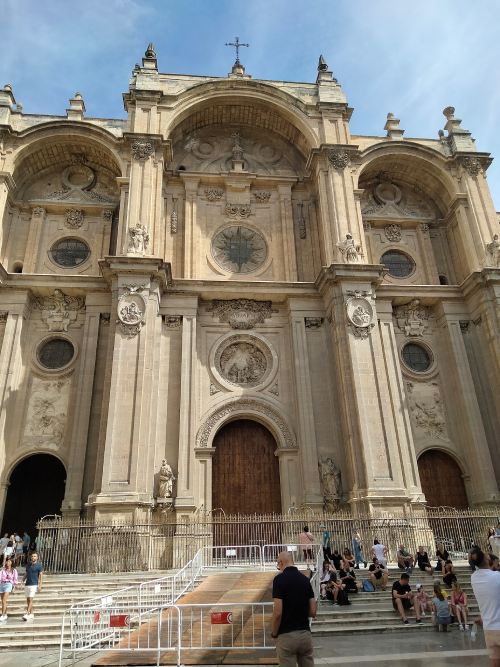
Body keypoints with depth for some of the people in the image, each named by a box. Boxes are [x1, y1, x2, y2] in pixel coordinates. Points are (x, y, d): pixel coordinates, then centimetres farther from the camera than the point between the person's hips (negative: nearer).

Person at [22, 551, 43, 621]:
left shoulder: (39, 565, -6)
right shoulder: (28, 565, 10)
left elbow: (40, 576, -8)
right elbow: (25, 574, 17)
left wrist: (40, 586, -15)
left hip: (34, 584, -6)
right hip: (27, 584, 6)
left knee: (30, 599, -13)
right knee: (28, 600, 9)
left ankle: (27, 614, -15)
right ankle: (31, 614, 19)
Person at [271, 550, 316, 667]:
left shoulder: (280, 579, -12)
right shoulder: (305, 579, 5)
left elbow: (278, 613, -18)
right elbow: (313, 612, 5)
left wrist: (274, 633, -2)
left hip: (287, 635, -5)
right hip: (305, 633, 5)